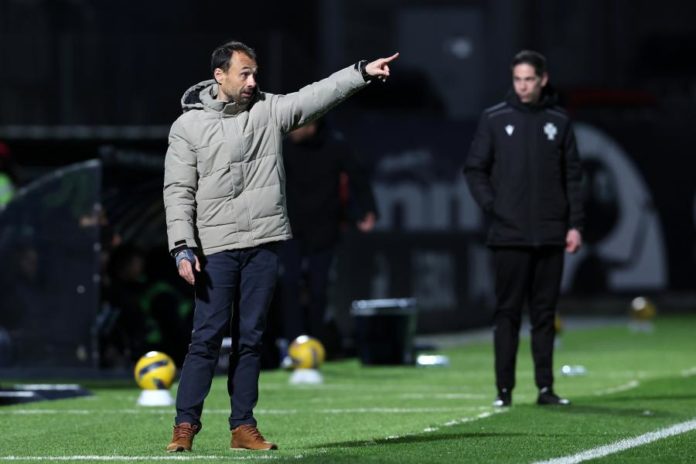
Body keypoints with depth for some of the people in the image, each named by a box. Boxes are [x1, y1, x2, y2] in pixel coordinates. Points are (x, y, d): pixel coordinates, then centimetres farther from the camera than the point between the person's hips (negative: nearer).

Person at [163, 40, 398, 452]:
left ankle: (243, 427, 11)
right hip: (216, 249, -3)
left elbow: (317, 96, -2)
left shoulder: (269, 110, 8)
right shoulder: (189, 126, 0)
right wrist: (183, 247, -11)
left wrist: (363, 72, -14)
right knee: (208, 337, -6)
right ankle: (186, 425, 0)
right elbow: (179, 191, -3)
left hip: (264, 246, 3)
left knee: (251, 338, 7)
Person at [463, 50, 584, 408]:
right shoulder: (495, 120, 4)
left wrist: (575, 224, 2)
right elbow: (474, 169, 5)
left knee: (545, 313, 5)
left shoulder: (559, 122, 8)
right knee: (508, 313, -1)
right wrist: (492, 207, -7)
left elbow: (572, 176, 9)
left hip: (550, 234, 2)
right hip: (509, 234, -2)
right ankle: (504, 389, 0)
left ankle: (546, 387, 9)